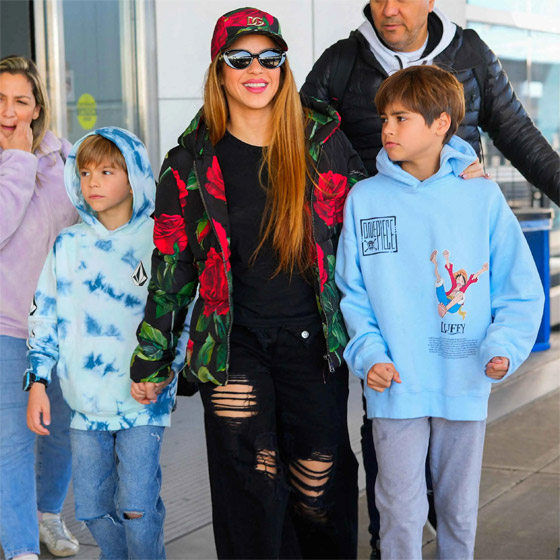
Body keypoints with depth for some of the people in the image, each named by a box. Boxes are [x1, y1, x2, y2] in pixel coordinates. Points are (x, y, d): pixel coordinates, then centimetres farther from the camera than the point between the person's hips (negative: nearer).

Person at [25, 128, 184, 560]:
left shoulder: (158, 243, -4)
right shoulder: (68, 246, 6)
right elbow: (45, 317, 11)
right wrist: (38, 381, 5)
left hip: (144, 400, -4)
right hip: (86, 401, 4)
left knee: (136, 508, -7)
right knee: (92, 508, 11)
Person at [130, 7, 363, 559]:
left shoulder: (324, 142, 2)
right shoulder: (191, 162, 2)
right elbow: (170, 266, 7)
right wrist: (151, 359, 9)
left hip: (312, 339, 1)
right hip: (234, 342, -1)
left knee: (321, 482, 3)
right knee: (251, 492, -7)